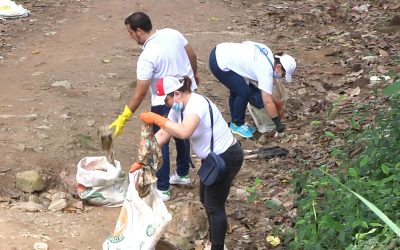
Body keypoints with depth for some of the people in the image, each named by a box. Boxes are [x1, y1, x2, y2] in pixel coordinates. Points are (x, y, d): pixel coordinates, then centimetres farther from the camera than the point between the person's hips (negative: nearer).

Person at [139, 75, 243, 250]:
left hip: (226, 158, -10)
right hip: (213, 157, 10)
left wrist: (157, 119, -38)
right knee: (206, 199, 22)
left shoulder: (196, 104, -28)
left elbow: (184, 132, -44)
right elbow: (162, 135, 2)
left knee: (214, 206, -1)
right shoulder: (178, 107, 1)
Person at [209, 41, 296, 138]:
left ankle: (234, 123, 30)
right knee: (244, 92, -7)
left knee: (237, 90, 18)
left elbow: (244, 42, 22)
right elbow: (268, 102, -16)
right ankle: (237, 125, 11)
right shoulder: (266, 70, -17)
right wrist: (278, 123, -8)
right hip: (219, 64, -10)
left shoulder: (267, 51, 7)